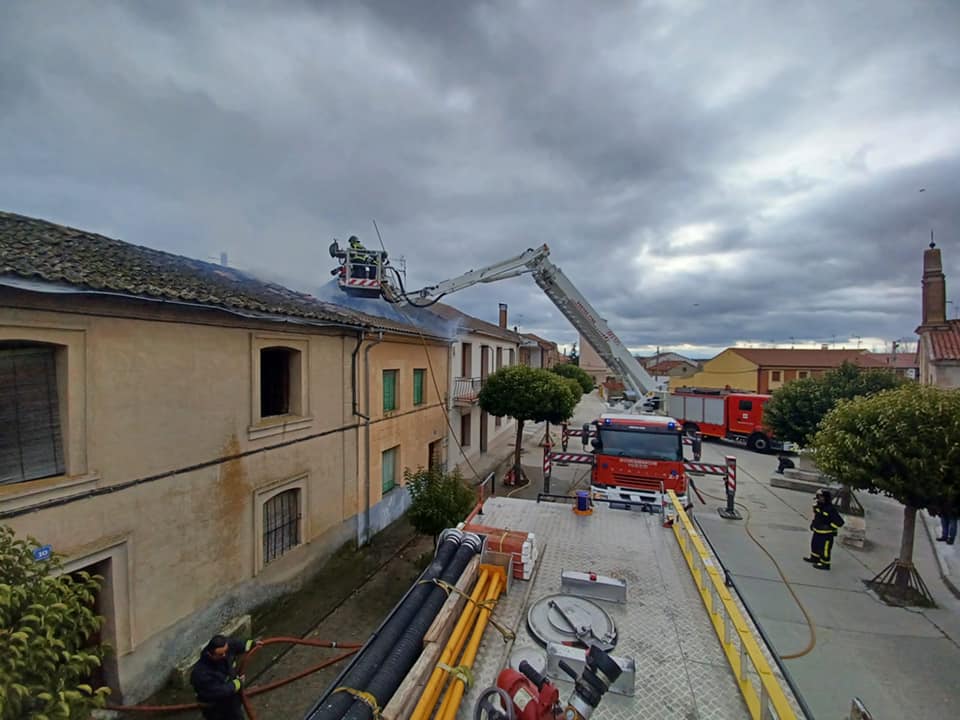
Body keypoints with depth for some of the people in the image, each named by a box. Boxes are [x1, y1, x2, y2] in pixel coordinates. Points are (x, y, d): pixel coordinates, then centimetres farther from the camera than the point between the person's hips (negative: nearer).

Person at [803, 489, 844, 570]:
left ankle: (825, 564, 19)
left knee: (825, 548, 4)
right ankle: (815, 558, 41)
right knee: (814, 544, 22)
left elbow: (840, 522, -23)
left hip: (827, 534, -9)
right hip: (817, 531, 9)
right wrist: (813, 523, 12)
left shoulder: (830, 510, -26)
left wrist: (829, 527, -19)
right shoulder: (818, 506, 0)